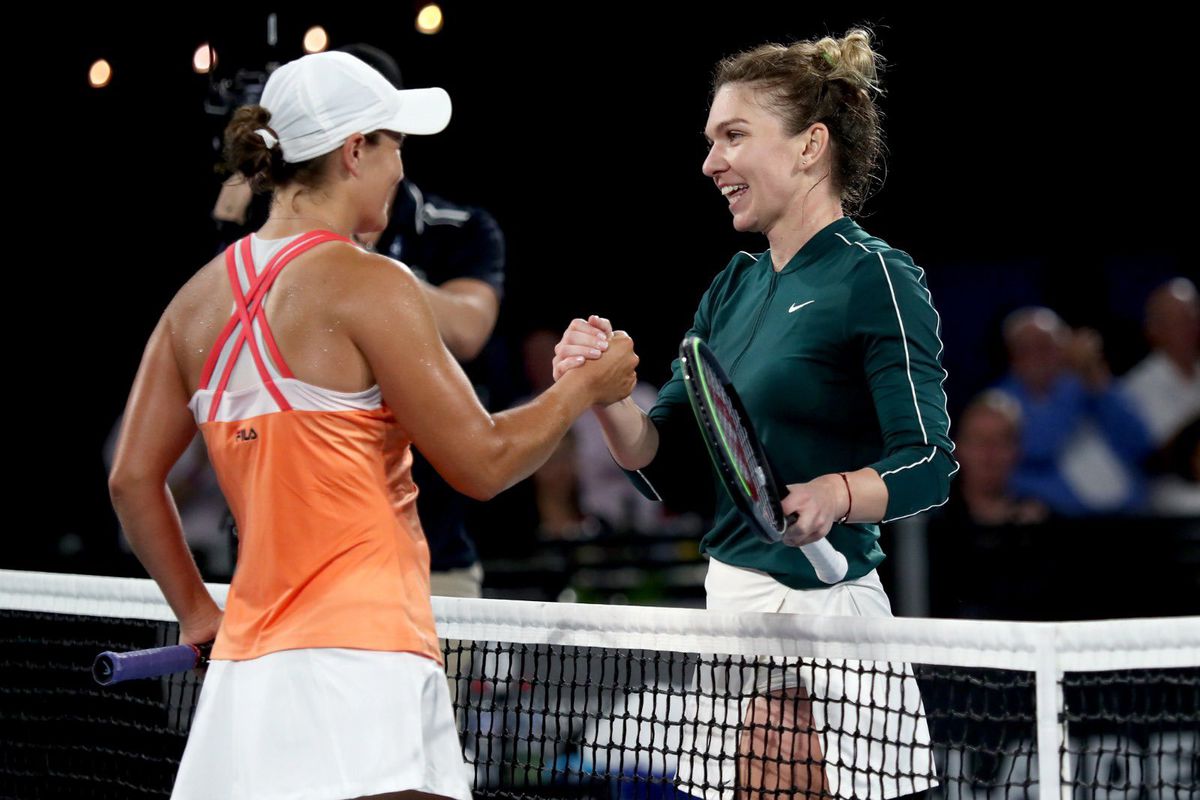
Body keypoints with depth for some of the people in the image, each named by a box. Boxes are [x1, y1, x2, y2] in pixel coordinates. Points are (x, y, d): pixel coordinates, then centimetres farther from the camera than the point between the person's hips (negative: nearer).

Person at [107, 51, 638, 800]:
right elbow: (482, 462, -5)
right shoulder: (369, 285, -8)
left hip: (243, 668, 8)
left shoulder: (200, 297, 12)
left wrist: (198, 613, 23)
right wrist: (586, 387, 10)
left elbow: (133, 479, 14)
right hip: (361, 653, -8)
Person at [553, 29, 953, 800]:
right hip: (732, 603, 8)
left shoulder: (878, 280, -9)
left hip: (816, 612, -8)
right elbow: (664, 462, 10)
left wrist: (834, 495, -34)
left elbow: (929, 462, -16)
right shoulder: (733, 288, 14)